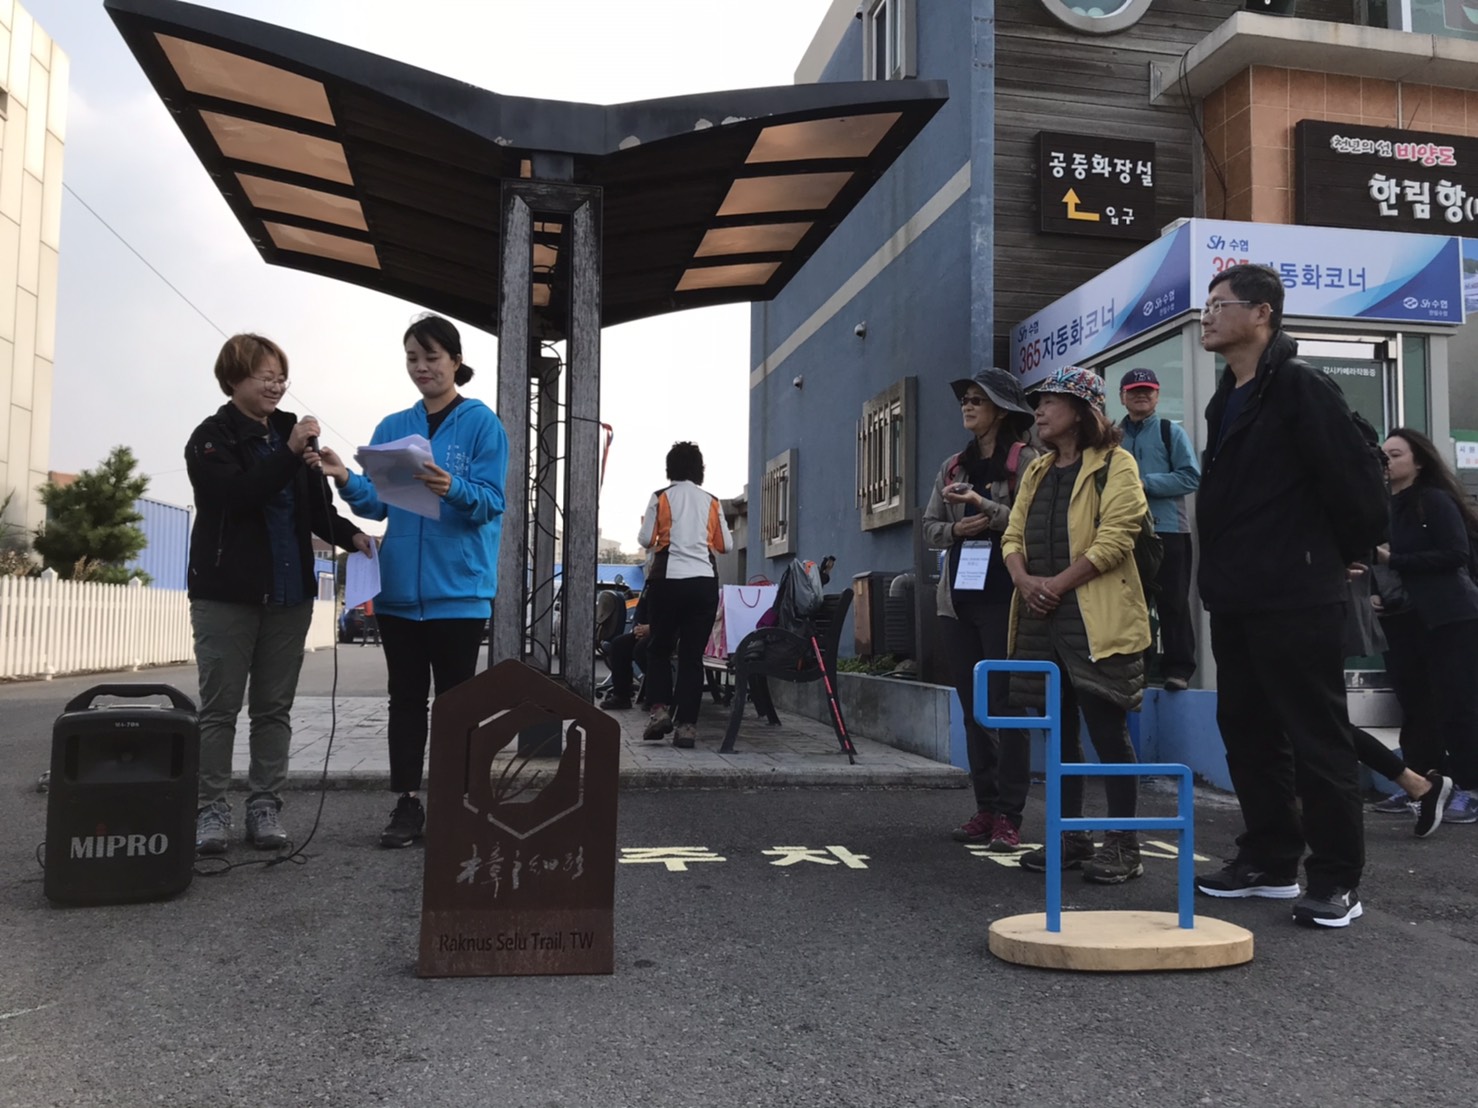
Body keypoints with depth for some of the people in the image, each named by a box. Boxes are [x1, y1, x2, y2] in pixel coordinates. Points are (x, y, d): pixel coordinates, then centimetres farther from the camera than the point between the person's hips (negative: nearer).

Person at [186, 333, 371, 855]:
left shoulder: (290, 432, 11)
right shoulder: (212, 438, -2)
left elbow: (317, 509, 12)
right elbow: (237, 495, -19)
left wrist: (353, 536, -5)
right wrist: (290, 453, -26)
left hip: (289, 593, 4)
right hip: (227, 594, -4)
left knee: (275, 709, 8)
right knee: (219, 708, 2)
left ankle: (265, 808, 15)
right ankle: (211, 809, 10)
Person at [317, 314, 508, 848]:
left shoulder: (482, 423, -3)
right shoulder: (391, 428, 11)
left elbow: (490, 503, -11)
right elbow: (376, 505, 6)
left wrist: (452, 489, -30)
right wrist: (347, 480, -14)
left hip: (457, 589, -5)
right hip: (400, 588, 5)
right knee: (405, 698, 9)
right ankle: (406, 804, 17)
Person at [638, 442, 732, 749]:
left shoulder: (660, 497, 3)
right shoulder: (711, 501, 10)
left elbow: (645, 539, 0)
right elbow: (725, 545, 13)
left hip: (668, 580, -1)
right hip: (704, 582, 2)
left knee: (659, 648, 13)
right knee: (692, 654, 3)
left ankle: (659, 710, -2)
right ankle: (686, 725, 0)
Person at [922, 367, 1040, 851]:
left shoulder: (1025, 460, -2)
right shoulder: (953, 466, 16)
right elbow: (929, 527, 16)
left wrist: (987, 509, -18)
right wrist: (956, 529, -4)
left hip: (1005, 599, -6)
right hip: (958, 599, 6)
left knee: (1006, 705, -4)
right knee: (973, 707, 8)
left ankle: (1008, 815, 2)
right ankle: (985, 807, 15)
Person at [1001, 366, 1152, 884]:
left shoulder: (1115, 465, -2)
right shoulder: (1037, 472, 20)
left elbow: (1115, 537, -13)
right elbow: (1013, 535, 14)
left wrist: (1058, 583, -17)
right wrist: (1024, 579, -6)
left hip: (1096, 619, -7)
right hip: (1042, 616, 7)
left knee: (1107, 729, -4)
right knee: (1059, 729, 11)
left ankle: (1123, 844, 6)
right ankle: (1069, 836, 20)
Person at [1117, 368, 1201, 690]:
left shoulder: (1172, 432, 2)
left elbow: (1191, 477, -8)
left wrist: (1144, 483, -14)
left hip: (1168, 530, -3)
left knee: (1172, 603, -1)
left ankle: (1177, 668, 5)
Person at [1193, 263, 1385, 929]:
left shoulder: (1299, 389, -11)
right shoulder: (1226, 401, 16)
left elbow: (1355, 479, -15)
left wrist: (1341, 554, -2)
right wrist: (1220, 571, 17)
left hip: (1296, 599, -9)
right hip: (1236, 598, 10)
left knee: (1316, 737, -2)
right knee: (1247, 730, 14)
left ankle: (1336, 879, 8)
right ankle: (1269, 862, 26)